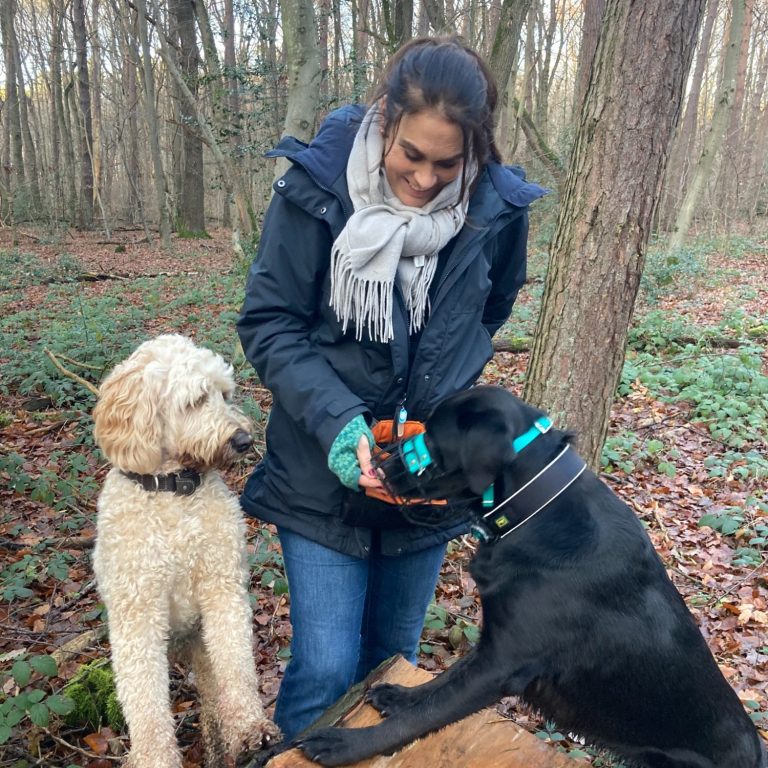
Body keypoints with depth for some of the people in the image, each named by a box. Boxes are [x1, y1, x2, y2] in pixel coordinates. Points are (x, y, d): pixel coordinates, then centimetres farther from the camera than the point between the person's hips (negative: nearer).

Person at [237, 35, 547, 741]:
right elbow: (269, 324, -11)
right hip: (323, 475, -2)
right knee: (326, 668, -2)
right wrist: (339, 423, -24)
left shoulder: (497, 208, -8)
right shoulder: (317, 187, -15)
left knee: (394, 656, 18)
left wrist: (438, 411, -1)